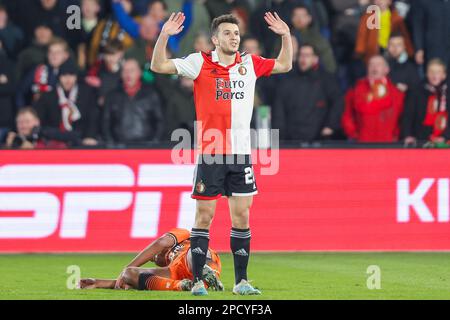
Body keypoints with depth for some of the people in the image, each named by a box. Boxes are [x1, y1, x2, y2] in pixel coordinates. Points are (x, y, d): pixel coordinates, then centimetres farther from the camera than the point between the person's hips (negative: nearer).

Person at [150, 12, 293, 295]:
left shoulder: (250, 64, 10)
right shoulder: (200, 62, 0)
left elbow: (284, 65, 25)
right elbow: (159, 66, -3)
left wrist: (286, 35, 13)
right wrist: (164, 36, -15)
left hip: (241, 153, 3)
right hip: (210, 154, -3)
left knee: (242, 217, 4)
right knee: (204, 216, -2)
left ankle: (241, 281, 10)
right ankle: (198, 280, 3)